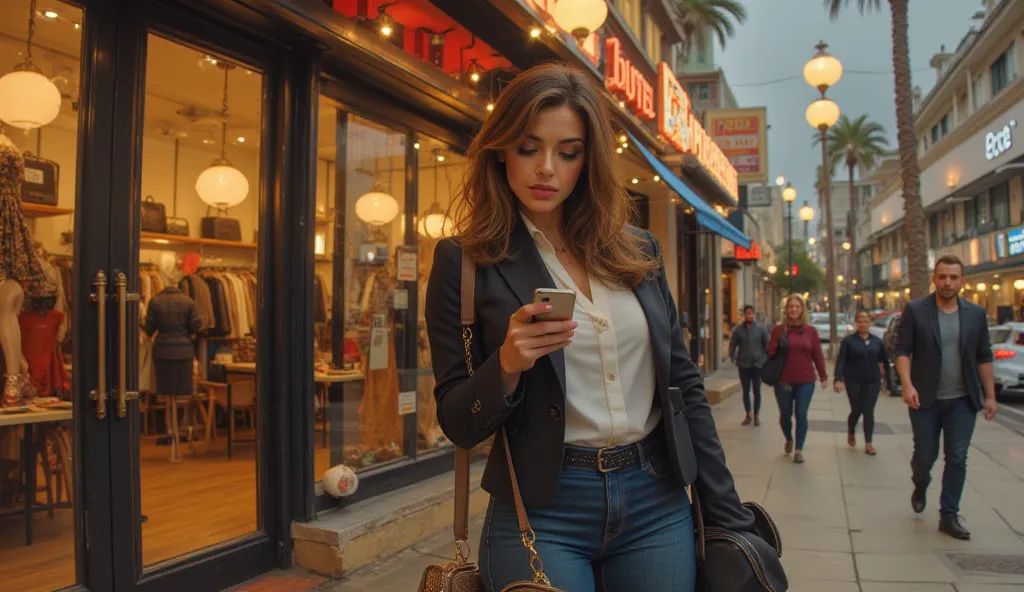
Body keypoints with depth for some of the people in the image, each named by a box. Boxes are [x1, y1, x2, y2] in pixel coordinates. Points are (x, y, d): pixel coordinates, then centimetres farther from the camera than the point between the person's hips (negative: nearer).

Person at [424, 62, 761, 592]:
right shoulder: (467, 262, -5)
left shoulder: (638, 252, 6)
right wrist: (506, 366, -23)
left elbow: (683, 385, 9)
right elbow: (458, 425, -4)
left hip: (658, 506, 4)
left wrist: (728, 516, 8)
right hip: (541, 513, -3)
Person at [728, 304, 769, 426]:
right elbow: (732, 345, 9)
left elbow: (767, 345, 2)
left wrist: (766, 359, -5)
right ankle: (748, 414, 18)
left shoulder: (761, 328, 0)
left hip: (758, 364, -1)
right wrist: (733, 359, 1)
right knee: (746, 391, 6)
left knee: (757, 391, 4)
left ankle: (756, 414, 17)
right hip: (743, 365, 1)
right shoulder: (738, 330, 2)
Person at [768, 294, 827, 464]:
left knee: (801, 414, 0)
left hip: (805, 381, 0)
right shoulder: (779, 329, -1)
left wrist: (823, 376, 3)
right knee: (785, 414, 10)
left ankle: (799, 450, 12)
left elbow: (818, 355, 3)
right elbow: (771, 352, 1)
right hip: (783, 381, 0)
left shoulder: (810, 330, 2)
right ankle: (789, 439, 39)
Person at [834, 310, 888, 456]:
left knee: (869, 412, 0)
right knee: (856, 410, 4)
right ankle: (851, 433, 32)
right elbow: (841, 361, -10)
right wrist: (838, 379, -21)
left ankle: (868, 443, 7)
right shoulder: (848, 340, -4)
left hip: (872, 382, 2)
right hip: (854, 381, -2)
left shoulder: (877, 341, 5)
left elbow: (884, 360, 12)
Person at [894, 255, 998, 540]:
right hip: (925, 399, -2)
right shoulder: (915, 310, -5)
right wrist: (907, 384, -19)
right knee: (925, 455, 7)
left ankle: (949, 516, 14)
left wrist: (990, 395, 4)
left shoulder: (976, 313, 3)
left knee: (957, 459, 2)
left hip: (962, 401, 2)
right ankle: (920, 486, 39)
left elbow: (984, 357, 7)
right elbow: (902, 350, -6)